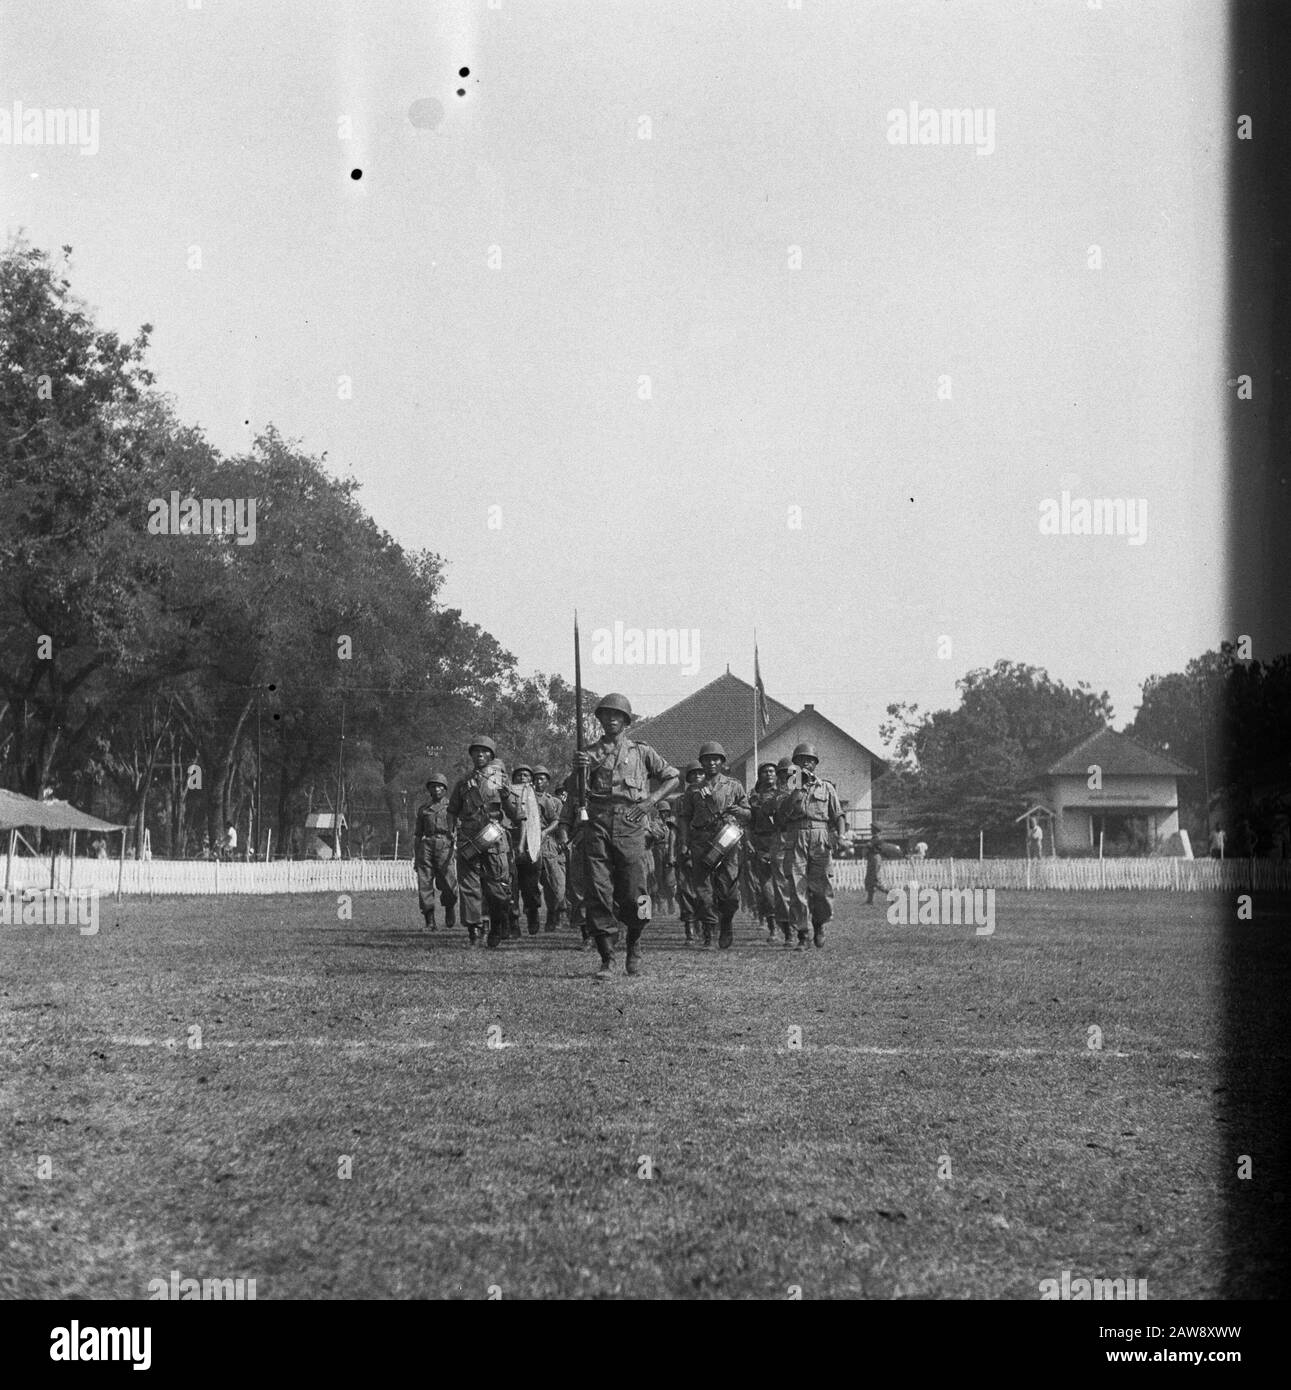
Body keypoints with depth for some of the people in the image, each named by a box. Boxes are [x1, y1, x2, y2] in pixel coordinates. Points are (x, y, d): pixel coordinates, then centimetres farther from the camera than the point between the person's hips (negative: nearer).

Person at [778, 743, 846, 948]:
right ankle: (802, 934, -5)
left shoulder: (826, 787, 16)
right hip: (796, 838, 0)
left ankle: (819, 924, 20)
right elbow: (782, 817, 5)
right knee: (797, 886, -8)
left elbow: (838, 814, 10)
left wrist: (841, 834, -9)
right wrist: (795, 792, -3)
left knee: (820, 885, -6)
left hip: (820, 839, 0)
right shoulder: (791, 789, 17)